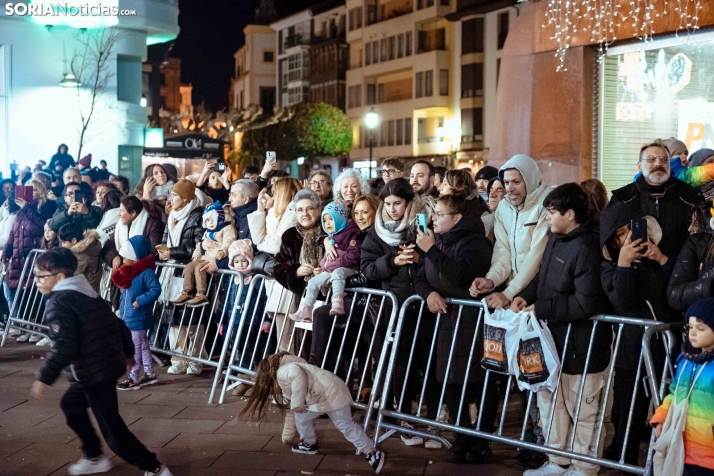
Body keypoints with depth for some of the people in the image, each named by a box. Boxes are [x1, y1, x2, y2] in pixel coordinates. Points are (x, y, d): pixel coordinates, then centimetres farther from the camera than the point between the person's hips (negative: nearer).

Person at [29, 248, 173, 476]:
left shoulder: (58, 303, -14)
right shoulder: (87, 293, 13)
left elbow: (65, 346, -25)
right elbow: (118, 324, 18)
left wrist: (44, 378, -22)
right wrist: (127, 352, 32)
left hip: (93, 372, -10)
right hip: (110, 363, 10)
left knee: (113, 430, -2)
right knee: (70, 404, 28)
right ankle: (94, 457, 35)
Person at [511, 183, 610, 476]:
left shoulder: (586, 248, -22)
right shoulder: (555, 239, 9)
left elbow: (585, 302, -27)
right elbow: (543, 277, 19)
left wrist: (541, 309, -21)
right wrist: (526, 296, -1)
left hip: (580, 344, -10)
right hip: (553, 338, 10)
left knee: (582, 410, 6)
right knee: (549, 401, 19)